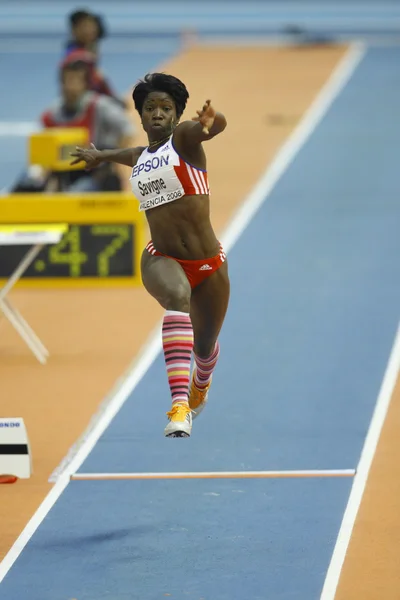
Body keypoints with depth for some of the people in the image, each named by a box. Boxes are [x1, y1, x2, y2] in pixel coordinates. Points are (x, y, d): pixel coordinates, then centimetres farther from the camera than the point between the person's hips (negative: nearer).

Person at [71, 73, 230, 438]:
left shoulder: (184, 138, -6)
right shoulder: (140, 158, 9)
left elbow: (216, 125, -31)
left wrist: (210, 121, -57)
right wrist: (101, 155, 57)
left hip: (208, 264, -1)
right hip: (162, 259, 2)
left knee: (205, 347, 16)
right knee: (177, 298, -35)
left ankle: (201, 383, 58)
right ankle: (179, 408, -49)